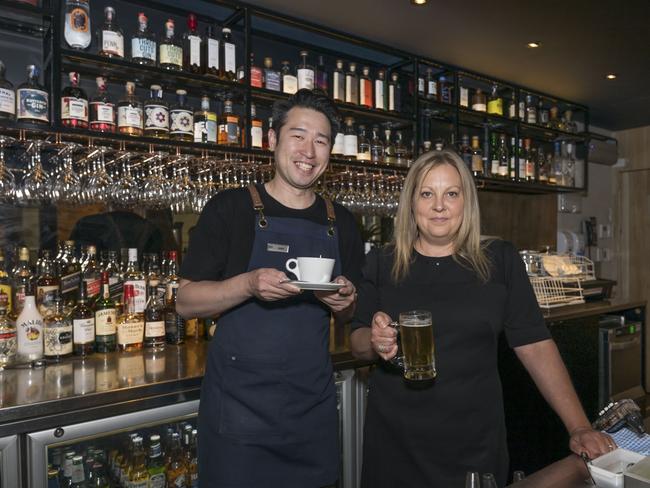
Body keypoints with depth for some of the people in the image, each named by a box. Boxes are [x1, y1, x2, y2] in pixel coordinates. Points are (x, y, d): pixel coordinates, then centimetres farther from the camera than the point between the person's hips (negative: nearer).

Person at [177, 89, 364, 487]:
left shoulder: (341, 223, 5)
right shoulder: (230, 208, -7)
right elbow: (186, 302, -7)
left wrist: (345, 303, -11)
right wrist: (249, 284, -24)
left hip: (315, 410, 4)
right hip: (239, 408, -3)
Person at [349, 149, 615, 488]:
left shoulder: (500, 260, -1)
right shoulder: (381, 264, -1)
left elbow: (535, 346, -2)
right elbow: (357, 343, 2)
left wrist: (580, 428, -7)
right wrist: (376, 342, -20)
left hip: (476, 444, 0)